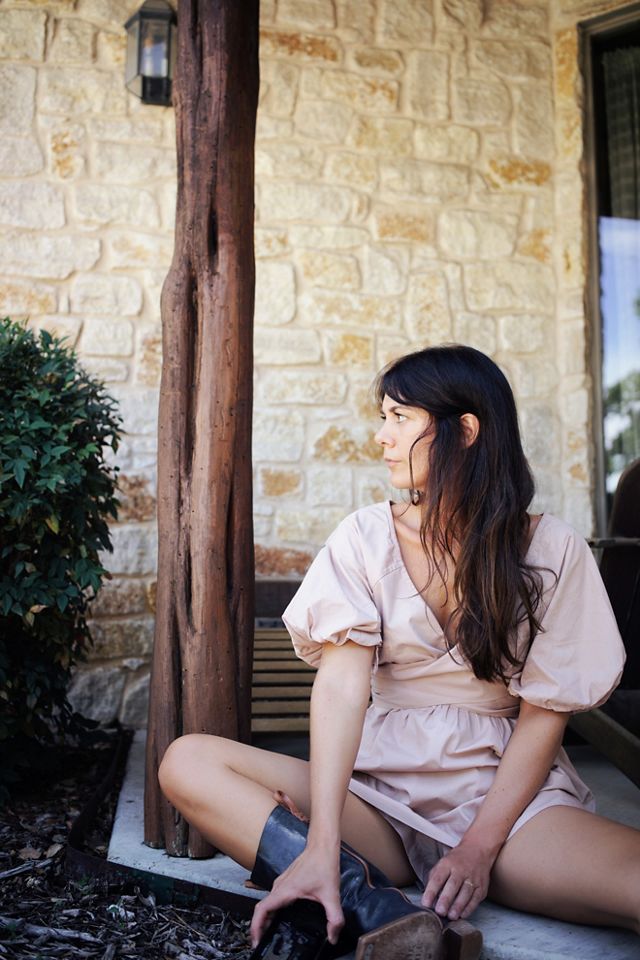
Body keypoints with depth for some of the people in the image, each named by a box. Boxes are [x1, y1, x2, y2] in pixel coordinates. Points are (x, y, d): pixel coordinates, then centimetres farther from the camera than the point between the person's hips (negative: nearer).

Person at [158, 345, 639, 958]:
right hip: (380, 788, 2)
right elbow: (343, 682, -13)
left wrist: (481, 846, -16)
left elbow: (544, 713, -4)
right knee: (187, 762, -19)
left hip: (508, 789, -2)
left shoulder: (551, 551, -2)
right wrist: (321, 850, -25)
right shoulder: (367, 537, 0)